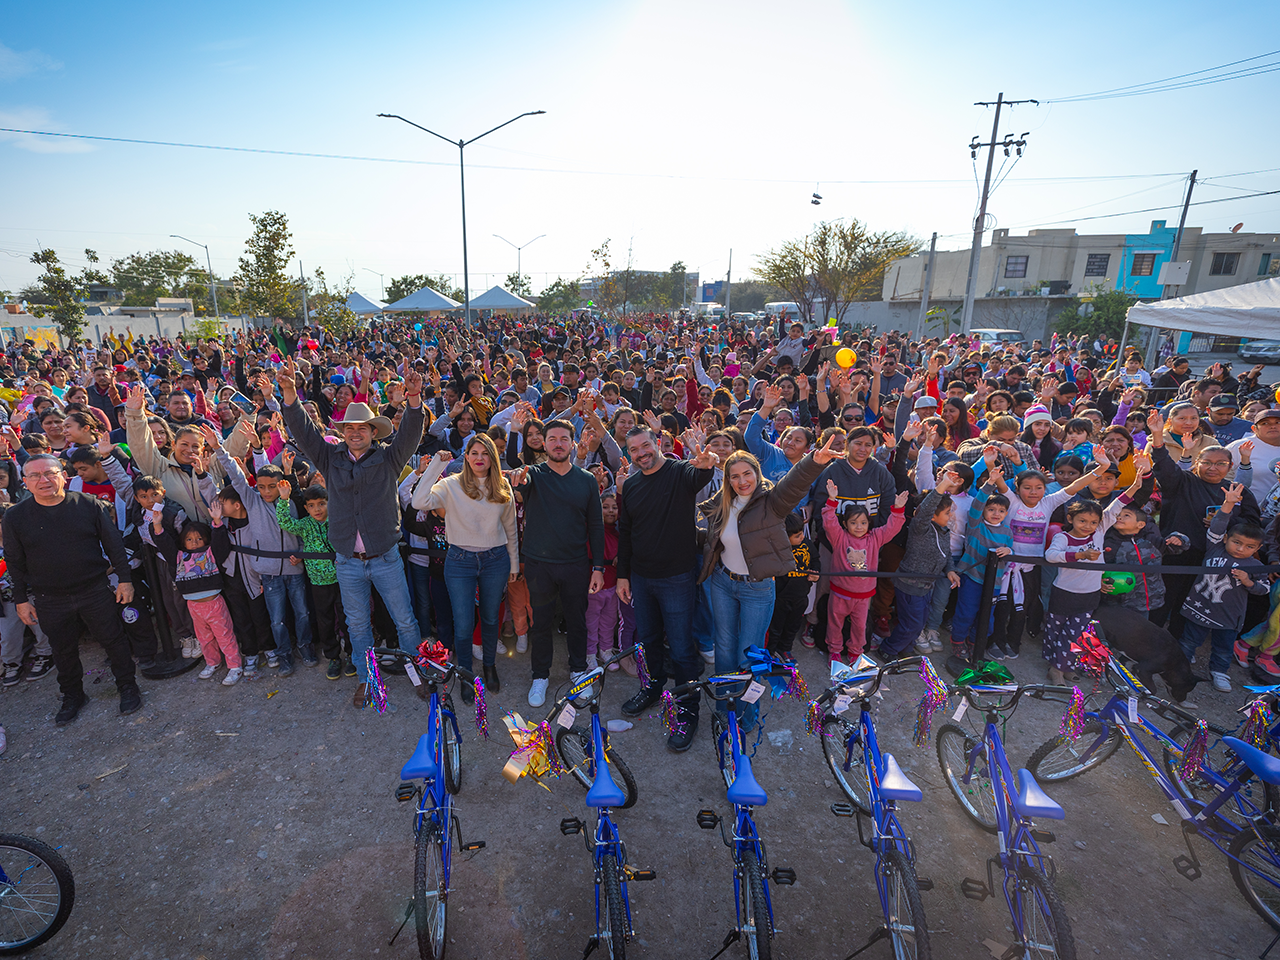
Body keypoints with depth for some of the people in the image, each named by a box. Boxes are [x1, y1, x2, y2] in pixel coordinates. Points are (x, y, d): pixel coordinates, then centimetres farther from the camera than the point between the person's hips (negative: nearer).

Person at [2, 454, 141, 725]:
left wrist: (125, 579, -3)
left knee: (113, 639, 8)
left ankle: (128, 687, 26)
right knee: (63, 651, 16)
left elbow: (114, 544, -2)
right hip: (50, 600, 2)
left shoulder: (88, 504, -7)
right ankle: (72, 697, 35)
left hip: (95, 591, -1)